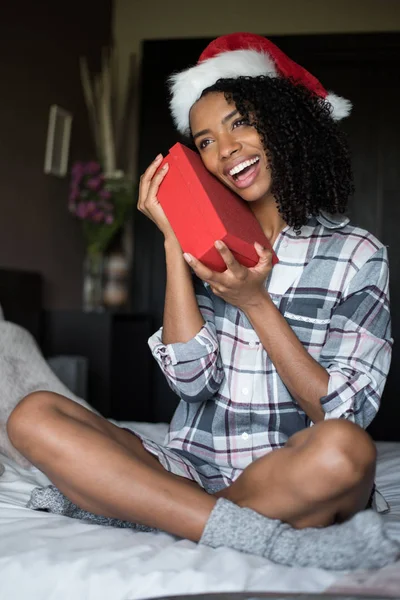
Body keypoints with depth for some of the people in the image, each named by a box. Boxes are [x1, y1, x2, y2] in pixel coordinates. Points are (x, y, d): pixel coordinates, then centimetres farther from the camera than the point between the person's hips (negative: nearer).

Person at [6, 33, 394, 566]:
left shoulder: (356, 253, 0)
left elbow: (344, 414, -7)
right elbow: (193, 379, -5)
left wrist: (255, 303, -14)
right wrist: (174, 242, -7)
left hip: (292, 481, -3)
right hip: (190, 469, 3)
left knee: (344, 450, -37)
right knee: (34, 416, -18)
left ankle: (138, 510, -16)